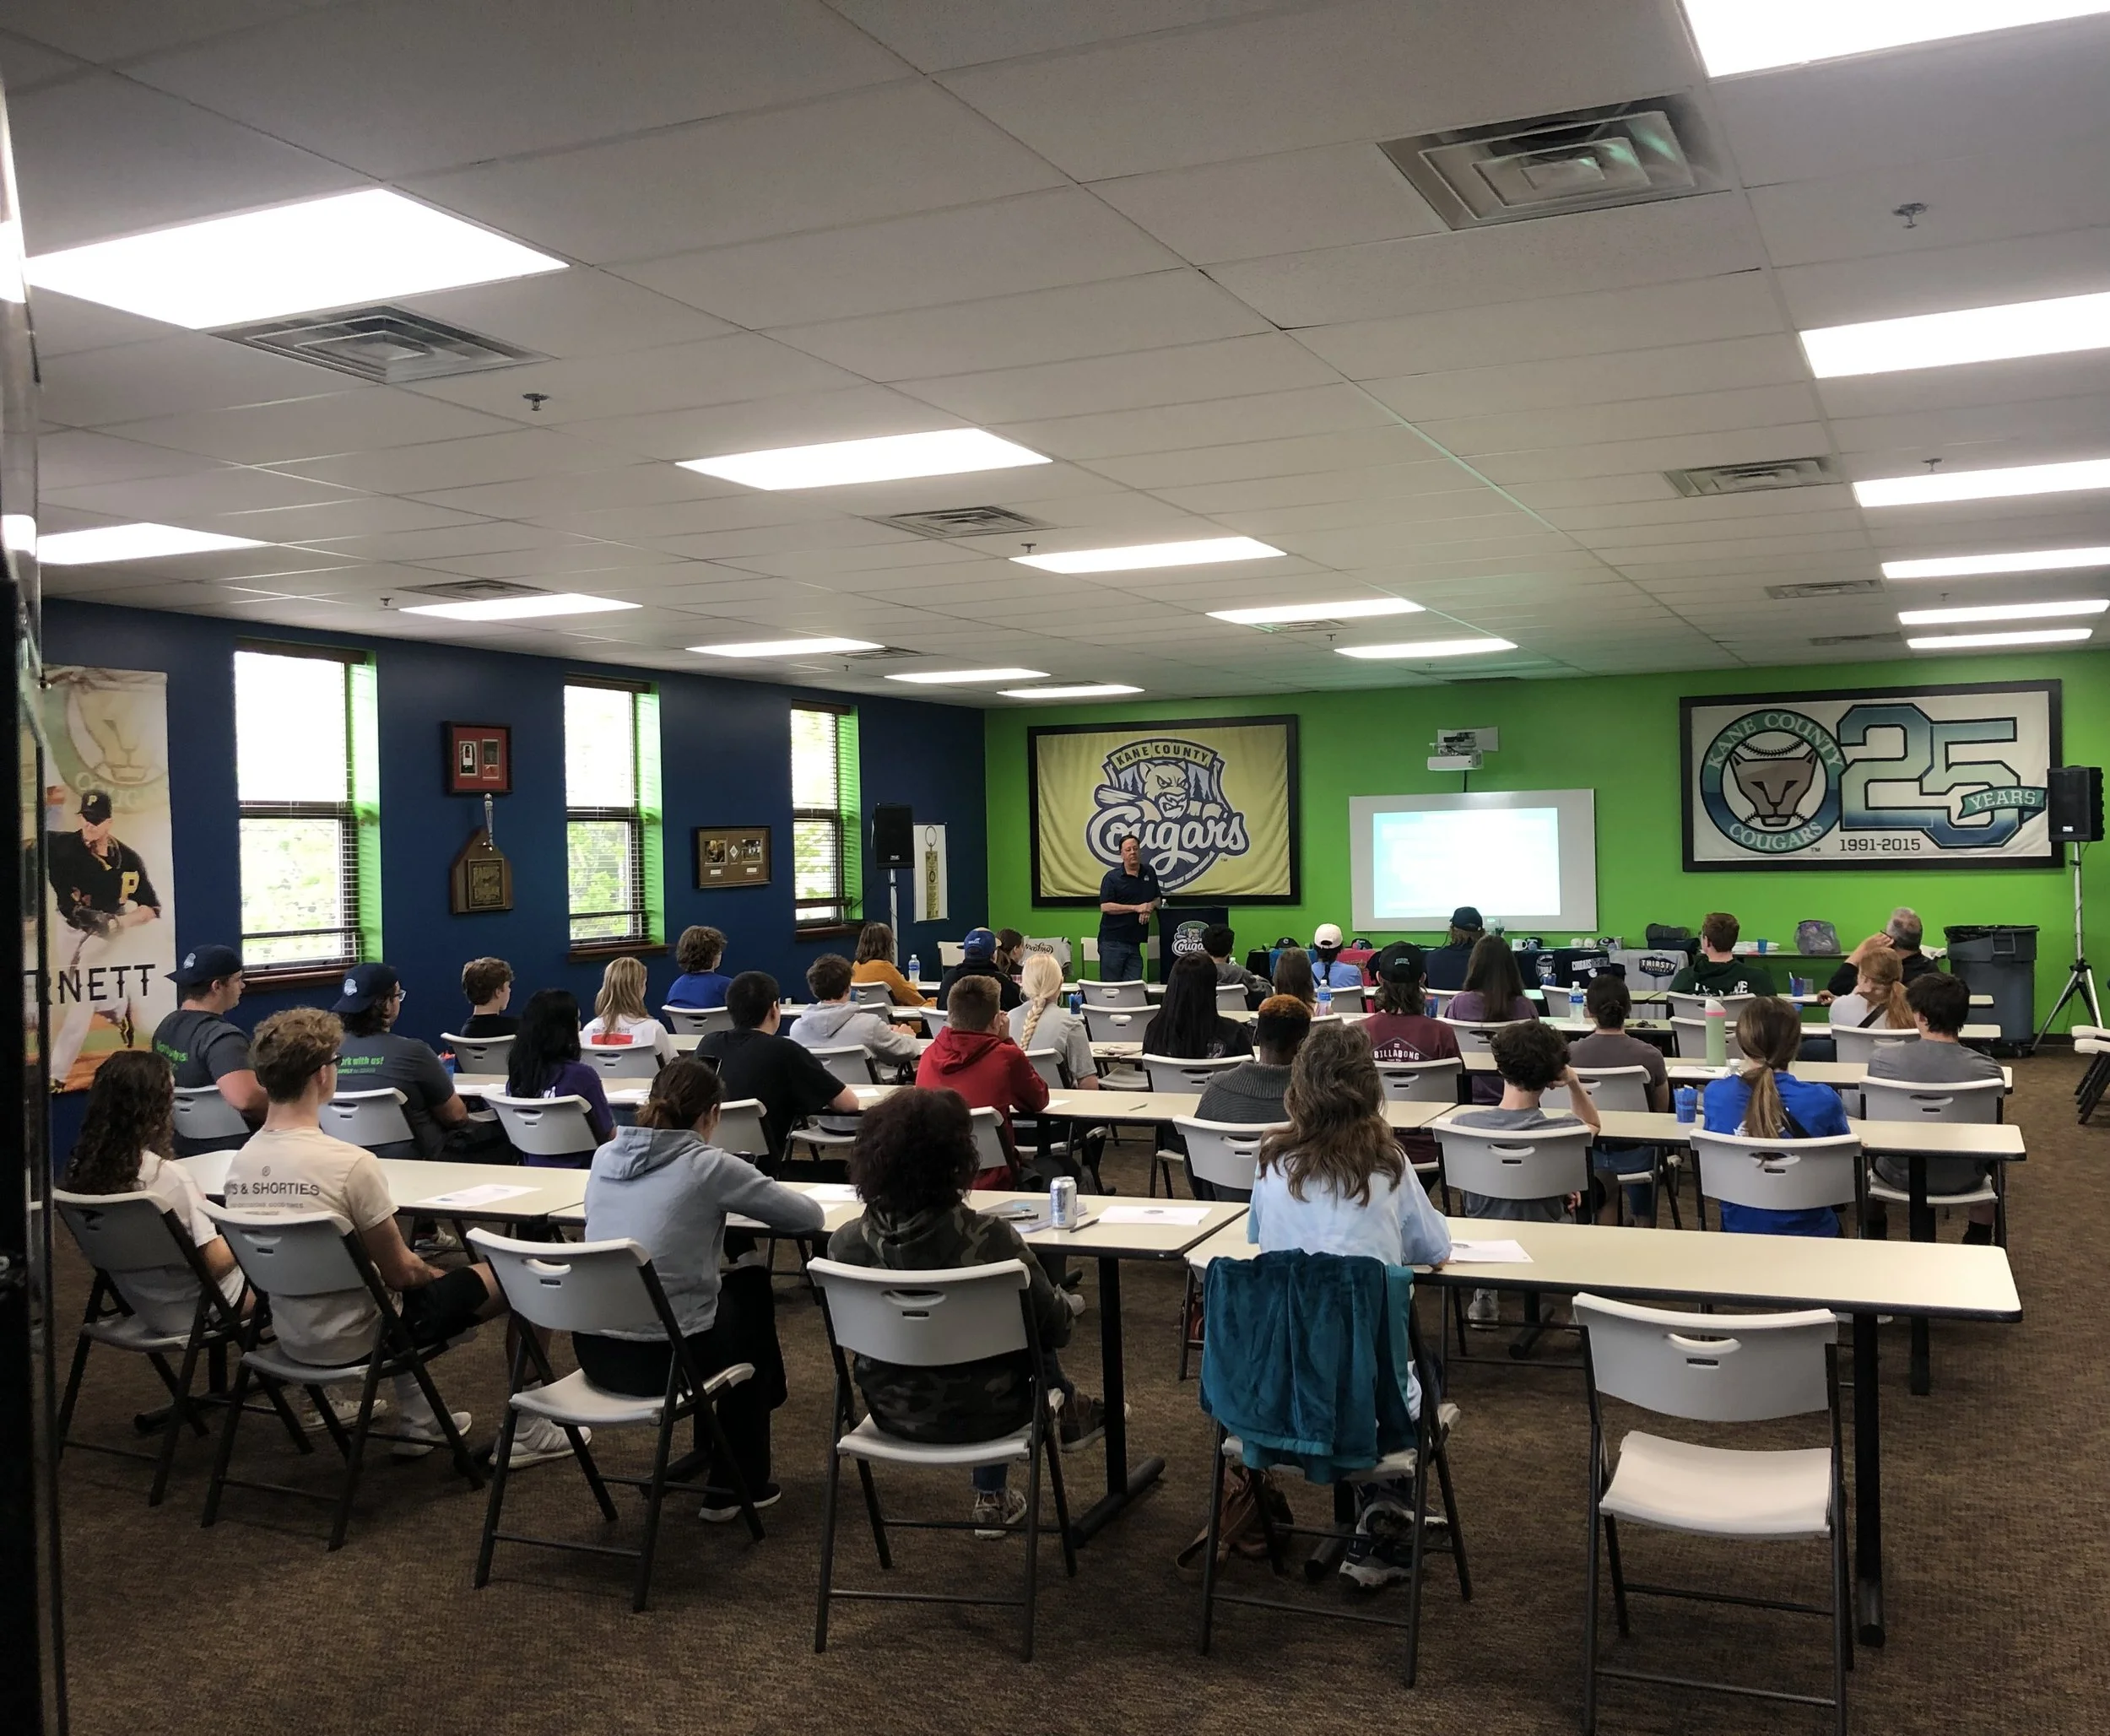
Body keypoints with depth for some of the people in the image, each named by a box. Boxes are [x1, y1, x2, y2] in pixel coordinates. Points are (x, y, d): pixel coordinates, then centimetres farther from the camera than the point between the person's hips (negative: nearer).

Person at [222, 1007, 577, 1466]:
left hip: (289, 1335, 7)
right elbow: (400, 1272, -18)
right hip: (353, 1340, -7)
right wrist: (435, 1274, 5)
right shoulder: (351, 1163, -27)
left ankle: (417, 1423, 39)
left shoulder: (239, 1163, -5)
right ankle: (526, 1432, 20)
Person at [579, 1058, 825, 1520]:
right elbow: (810, 1216, -4)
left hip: (593, 1351, 6)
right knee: (750, 1292, 26)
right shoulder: (708, 1166, -13)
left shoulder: (605, 1156, 3)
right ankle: (739, 1484, 31)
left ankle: (709, 1453, 47)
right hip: (662, 1358, -6)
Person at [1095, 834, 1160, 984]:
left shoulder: (1149, 872, 12)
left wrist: (1150, 907, -3)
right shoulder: (1111, 877, -3)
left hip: (1135, 941, 4)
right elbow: (1105, 907, -12)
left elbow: (1157, 898, 22)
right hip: (1113, 942, -4)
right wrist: (1136, 908, -14)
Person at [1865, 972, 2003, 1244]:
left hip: (1900, 1174, 0)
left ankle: (1872, 1238, 49)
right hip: (1962, 1179, 1)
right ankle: (1979, 1245, 46)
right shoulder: (1987, 1069, -20)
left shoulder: (1882, 1059, -20)